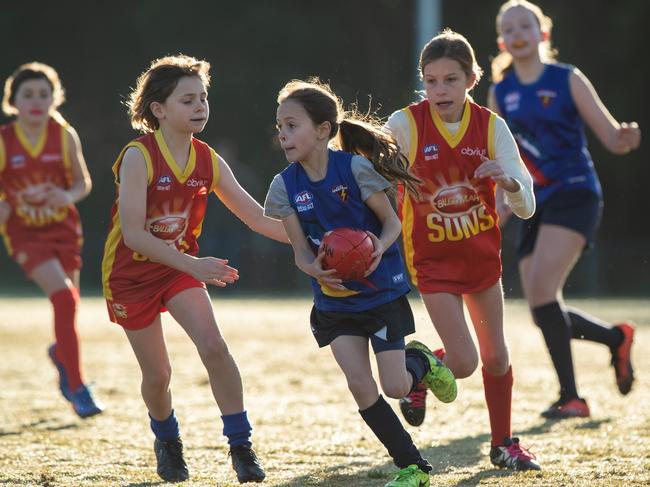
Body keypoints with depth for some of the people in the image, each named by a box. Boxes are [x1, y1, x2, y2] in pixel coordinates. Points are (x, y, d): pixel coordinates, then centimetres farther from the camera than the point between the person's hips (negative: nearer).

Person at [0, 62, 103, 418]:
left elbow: (83, 182, 2)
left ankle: (61, 352, 48)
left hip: (63, 229, 3)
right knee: (63, 298, -21)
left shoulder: (65, 136, -8)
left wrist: (69, 196, -20)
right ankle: (77, 388, -14)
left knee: (68, 303, 9)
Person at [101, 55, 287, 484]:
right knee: (158, 375, 3)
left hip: (181, 267, 3)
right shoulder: (139, 157, -23)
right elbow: (133, 234, -29)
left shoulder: (209, 162, -7)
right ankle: (167, 441, 34)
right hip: (131, 272, -3)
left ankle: (241, 445, -9)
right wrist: (193, 265, -36)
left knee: (213, 346, -19)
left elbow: (258, 218, -2)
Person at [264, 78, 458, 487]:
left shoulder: (355, 167, -16)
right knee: (360, 384, -8)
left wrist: (379, 247, -29)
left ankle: (421, 360, 31)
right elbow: (301, 251, -3)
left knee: (395, 387, -5)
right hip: (334, 299, 3)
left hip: (381, 289, -3)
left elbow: (392, 221, -8)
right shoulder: (285, 186, -6)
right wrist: (315, 269, -26)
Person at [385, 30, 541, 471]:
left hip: (482, 252, 3)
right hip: (433, 258, -3)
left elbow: (526, 207, -14)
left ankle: (503, 444, 31)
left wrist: (510, 182, -35)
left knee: (496, 356, 12)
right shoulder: (404, 124, -18)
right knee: (463, 362, -12)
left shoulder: (490, 126, -12)